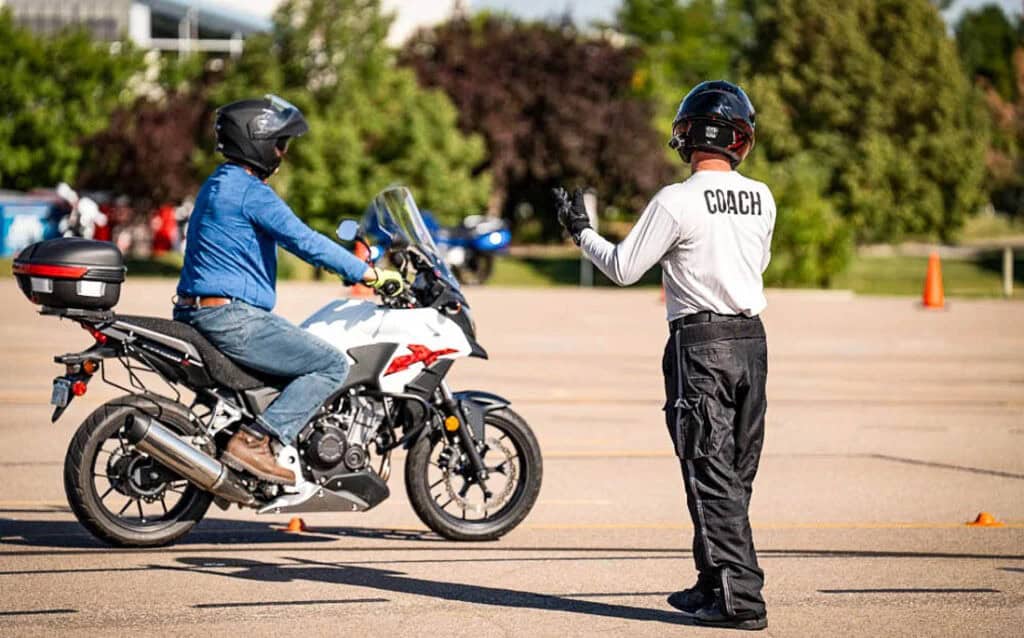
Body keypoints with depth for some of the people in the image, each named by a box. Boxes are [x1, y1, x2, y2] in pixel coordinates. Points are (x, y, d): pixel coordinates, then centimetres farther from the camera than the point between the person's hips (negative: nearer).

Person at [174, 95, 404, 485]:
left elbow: (291, 238, 27)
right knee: (332, 365, -10)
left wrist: (355, 267, 29)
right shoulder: (251, 191, -13)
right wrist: (368, 273, -13)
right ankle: (254, 442, -18)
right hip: (232, 317, -11)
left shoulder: (218, 185, 20)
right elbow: (303, 241, -19)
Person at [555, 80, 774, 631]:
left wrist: (581, 232, 9)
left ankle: (740, 596, -9)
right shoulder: (761, 199, 4)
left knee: (712, 473, -5)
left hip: (700, 342, -6)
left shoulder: (677, 202, -13)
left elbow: (623, 268, -7)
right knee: (736, 472, 13)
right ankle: (713, 584, 20)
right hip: (751, 338, 6)